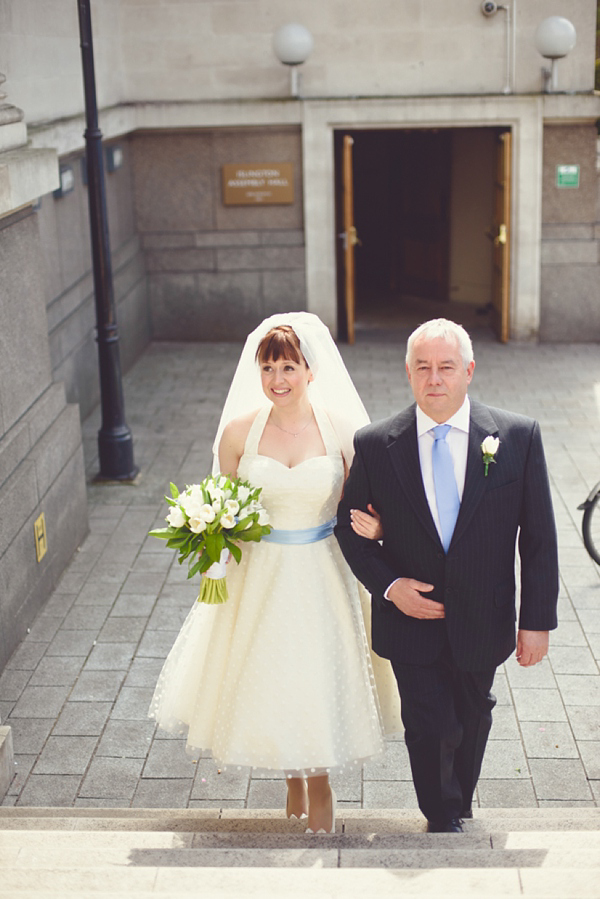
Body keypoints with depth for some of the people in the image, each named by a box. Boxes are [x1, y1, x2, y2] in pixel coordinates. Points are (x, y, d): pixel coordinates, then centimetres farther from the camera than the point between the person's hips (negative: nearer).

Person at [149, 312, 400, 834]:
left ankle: (321, 785, 37)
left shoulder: (341, 429, -9)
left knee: (319, 681, 8)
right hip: (260, 578, 1)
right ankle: (293, 780, 42)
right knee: (268, 682, 12)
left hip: (321, 576, -1)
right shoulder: (239, 431, -7)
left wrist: (372, 526, -23)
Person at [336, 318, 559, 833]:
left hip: (482, 620, 1)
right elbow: (349, 525, 3)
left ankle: (461, 808, 48)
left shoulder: (518, 437, -9)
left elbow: (538, 536, -5)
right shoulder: (375, 445, -9)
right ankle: (444, 821, 29)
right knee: (432, 728, 1)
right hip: (411, 617, -1)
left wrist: (537, 621, -7)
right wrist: (389, 586, -12)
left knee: (472, 721, 21)